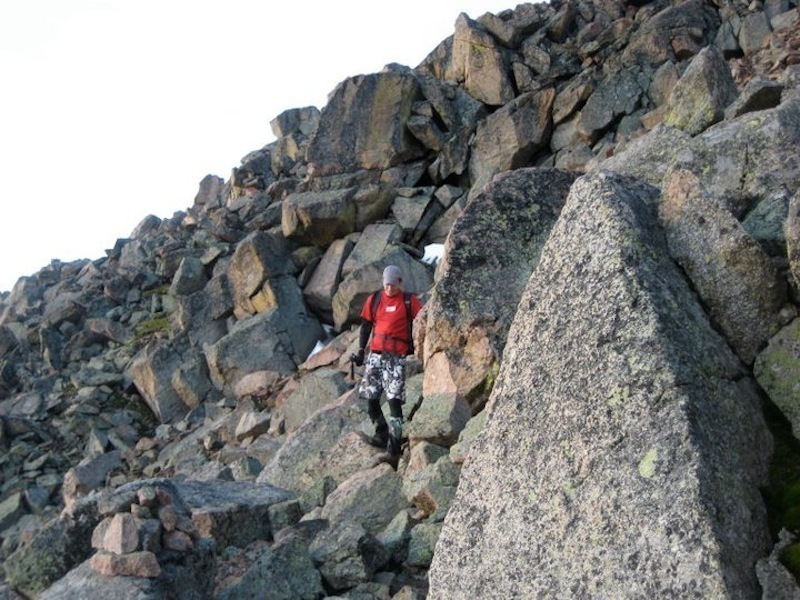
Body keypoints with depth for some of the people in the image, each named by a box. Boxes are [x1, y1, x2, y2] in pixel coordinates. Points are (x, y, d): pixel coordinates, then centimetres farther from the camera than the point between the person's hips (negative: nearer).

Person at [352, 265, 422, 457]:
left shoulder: (410, 301, 3)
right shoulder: (374, 300, 9)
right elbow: (365, 326, 15)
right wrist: (361, 351, 10)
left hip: (397, 356, -3)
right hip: (375, 354, 3)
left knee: (394, 399, -12)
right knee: (371, 398, 1)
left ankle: (395, 442, -8)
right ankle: (382, 434, 15)